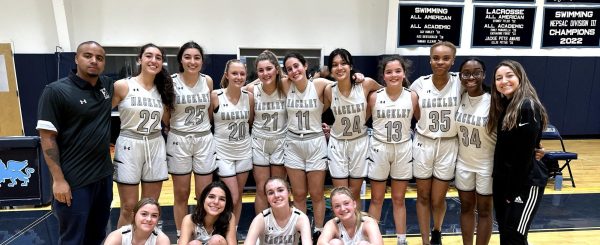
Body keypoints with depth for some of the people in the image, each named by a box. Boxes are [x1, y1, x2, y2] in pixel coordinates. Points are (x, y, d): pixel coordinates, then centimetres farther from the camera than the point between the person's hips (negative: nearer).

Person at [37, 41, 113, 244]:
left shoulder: (107, 85, 4)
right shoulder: (56, 91, -11)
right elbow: (47, 137, -13)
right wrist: (58, 179, -16)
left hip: (104, 175, 6)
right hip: (74, 181, -5)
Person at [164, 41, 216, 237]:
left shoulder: (207, 81, 1)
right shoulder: (172, 81, -6)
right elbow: (165, 114, 2)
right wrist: (173, 134, 5)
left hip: (204, 140, 2)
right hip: (178, 140, -2)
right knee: (181, 194, 7)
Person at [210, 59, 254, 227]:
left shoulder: (249, 97, -1)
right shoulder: (215, 96, -11)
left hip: (244, 152, 3)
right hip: (223, 153, -3)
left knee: (239, 196, 12)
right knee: (232, 199, -3)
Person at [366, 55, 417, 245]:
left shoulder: (412, 96, -4)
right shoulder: (374, 97, -6)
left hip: (403, 149, 1)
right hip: (379, 149, 0)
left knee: (399, 199, 12)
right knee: (376, 199, 9)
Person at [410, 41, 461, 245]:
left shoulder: (460, 83, -10)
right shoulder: (419, 84, -6)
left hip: (448, 146, -1)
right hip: (423, 144, 1)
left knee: (438, 199, 9)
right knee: (423, 197, 10)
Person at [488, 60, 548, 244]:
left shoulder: (528, 107, -17)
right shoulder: (503, 105, 8)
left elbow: (525, 154, -19)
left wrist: (514, 190, -16)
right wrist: (499, 181, 9)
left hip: (525, 183, -8)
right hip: (502, 179, 8)